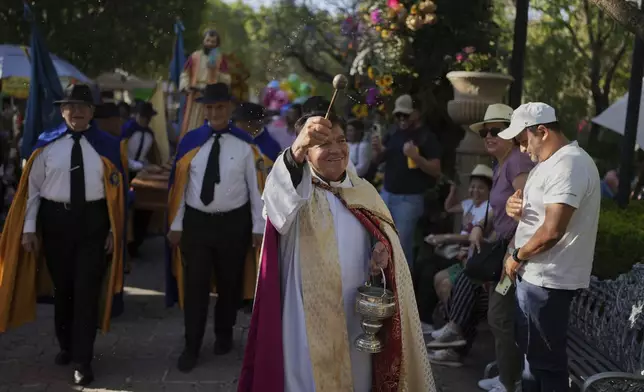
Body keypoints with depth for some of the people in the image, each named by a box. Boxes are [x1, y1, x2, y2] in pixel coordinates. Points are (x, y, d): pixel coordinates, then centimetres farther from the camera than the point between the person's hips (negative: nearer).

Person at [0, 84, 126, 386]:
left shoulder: (107, 145, -3)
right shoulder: (47, 144, -1)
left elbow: (116, 190, -2)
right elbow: (33, 187, 1)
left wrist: (115, 229, -2)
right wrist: (29, 228, -2)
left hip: (94, 220, -1)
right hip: (55, 219, 2)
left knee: (87, 290, -1)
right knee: (62, 288, 16)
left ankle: (82, 360, 11)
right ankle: (66, 346, 38)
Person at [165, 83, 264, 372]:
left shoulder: (244, 143, -7)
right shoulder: (190, 142, -2)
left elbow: (255, 186, -4)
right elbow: (180, 185, 1)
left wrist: (258, 227, -4)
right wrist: (176, 224, 2)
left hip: (234, 222, 0)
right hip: (196, 221, 1)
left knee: (229, 283, 16)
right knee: (194, 286, 6)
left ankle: (224, 335, 39)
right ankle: (192, 347, 21)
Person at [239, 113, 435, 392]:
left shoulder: (364, 191, 7)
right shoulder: (298, 189, -9)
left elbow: (385, 238, 13)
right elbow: (277, 199, -33)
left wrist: (382, 251, -13)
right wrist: (295, 151, -54)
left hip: (357, 313, 4)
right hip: (310, 316, -4)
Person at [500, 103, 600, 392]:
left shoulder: (569, 164, -20)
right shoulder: (549, 162, 14)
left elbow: (552, 230, -27)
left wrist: (517, 256, -12)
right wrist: (516, 207, -2)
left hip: (547, 279, -10)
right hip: (536, 274, 10)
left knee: (546, 358, 1)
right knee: (533, 351, 21)